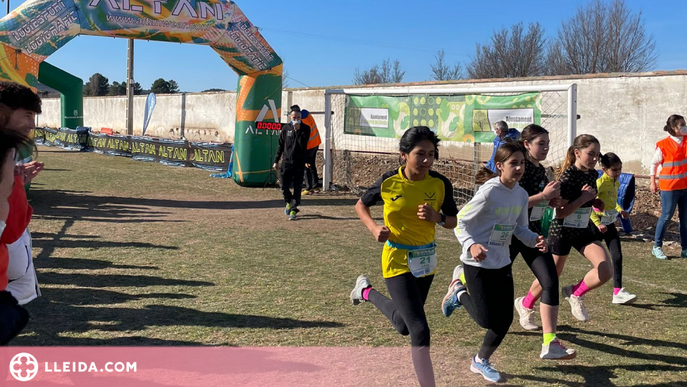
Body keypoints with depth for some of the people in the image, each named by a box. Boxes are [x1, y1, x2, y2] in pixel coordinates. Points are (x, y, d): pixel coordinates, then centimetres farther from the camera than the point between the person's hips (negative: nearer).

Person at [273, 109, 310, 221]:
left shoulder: (305, 128, -1)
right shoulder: (286, 128, 5)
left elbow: (303, 143, -16)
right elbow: (281, 145, 11)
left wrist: (298, 130, -20)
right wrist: (276, 161, 10)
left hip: (299, 163, -2)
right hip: (287, 162, 2)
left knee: (297, 188, -3)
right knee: (284, 186, 4)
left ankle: (293, 210, 2)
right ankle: (289, 202, 32)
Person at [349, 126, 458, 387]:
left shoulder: (440, 184, -10)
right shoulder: (388, 182, -14)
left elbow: (453, 222, 0)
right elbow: (361, 205, 3)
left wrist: (437, 217, -22)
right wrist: (374, 228, -16)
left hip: (426, 260, 5)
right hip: (398, 260, -4)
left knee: (404, 325, 24)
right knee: (420, 331, -14)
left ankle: (367, 292, 49)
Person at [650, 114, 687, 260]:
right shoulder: (663, 145, -10)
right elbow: (654, 163, -4)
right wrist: (652, 182, -5)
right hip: (669, 187, -5)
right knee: (666, 216, -1)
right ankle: (657, 247, 11)